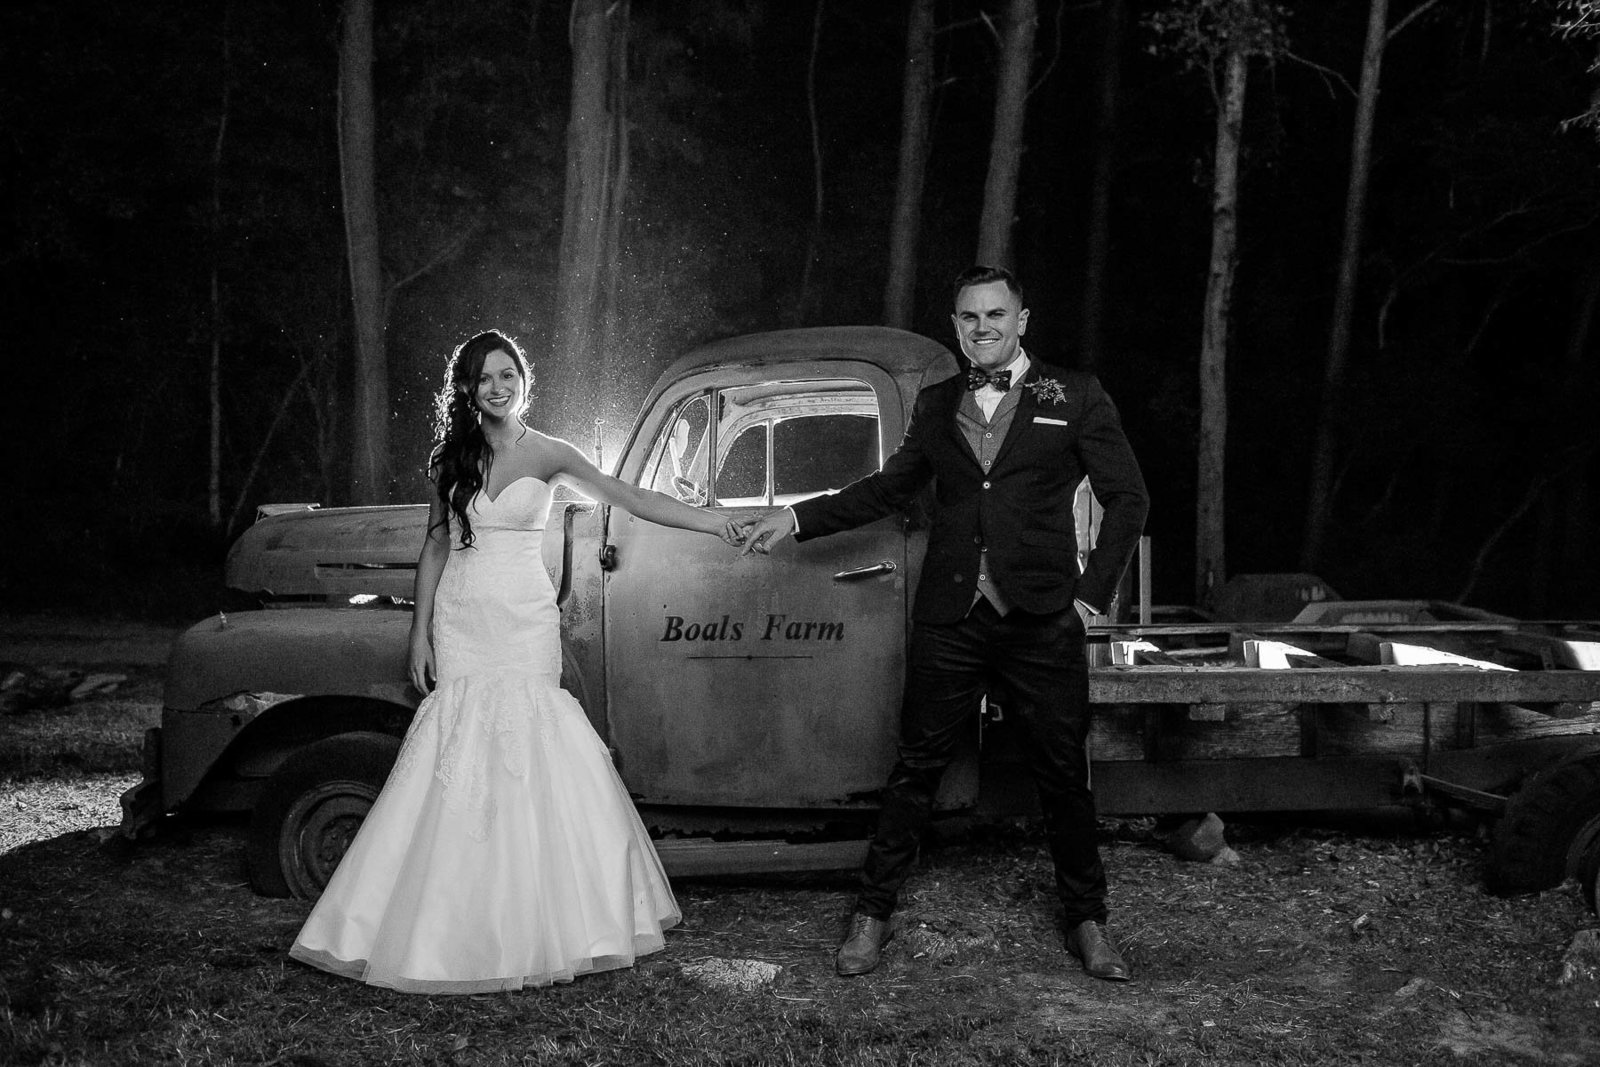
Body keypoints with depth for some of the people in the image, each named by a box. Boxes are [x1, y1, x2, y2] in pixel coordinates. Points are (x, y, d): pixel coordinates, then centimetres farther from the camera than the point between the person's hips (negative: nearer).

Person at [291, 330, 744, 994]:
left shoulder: (546, 455, 1)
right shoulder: (451, 459, 9)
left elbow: (629, 497, -5)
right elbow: (436, 546, 12)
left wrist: (712, 522, -14)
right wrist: (420, 630, 7)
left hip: (525, 620, -2)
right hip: (460, 620, 2)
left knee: (528, 751, -6)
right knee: (459, 760, -2)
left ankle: (530, 925, 5)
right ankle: (453, 925, 7)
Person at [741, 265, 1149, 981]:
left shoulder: (1075, 397, 3)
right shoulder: (935, 405, 12)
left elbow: (1128, 498, 4)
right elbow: (888, 489, 19)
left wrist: (1093, 594, -2)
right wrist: (797, 519, 11)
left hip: (1042, 621, -1)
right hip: (949, 621, 2)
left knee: (1063, 774, 8)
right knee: (916, 767, 5)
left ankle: (1086, 920, 25)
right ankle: (872, 915, 16)